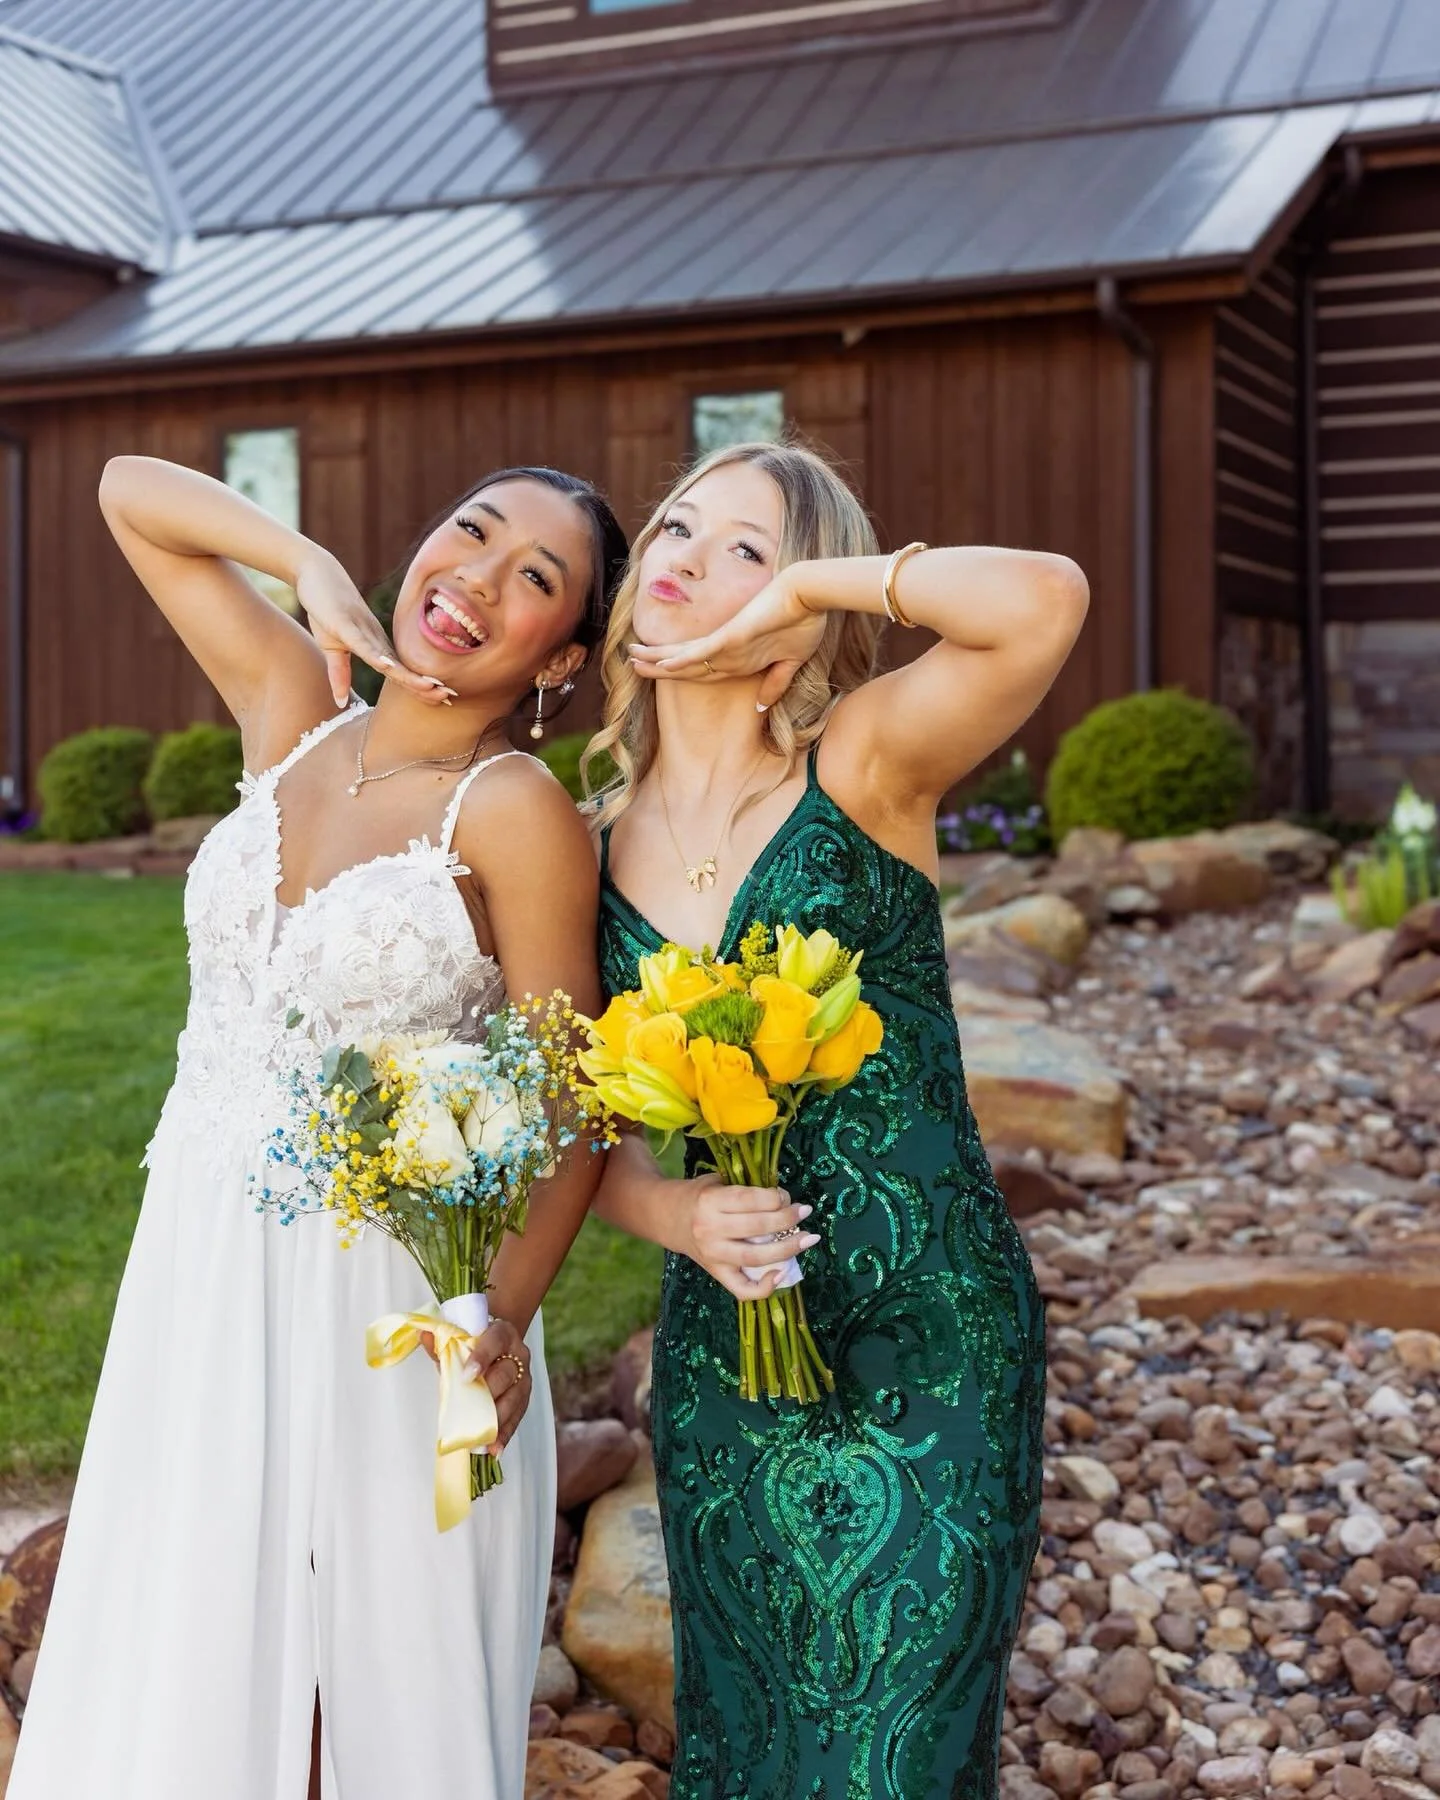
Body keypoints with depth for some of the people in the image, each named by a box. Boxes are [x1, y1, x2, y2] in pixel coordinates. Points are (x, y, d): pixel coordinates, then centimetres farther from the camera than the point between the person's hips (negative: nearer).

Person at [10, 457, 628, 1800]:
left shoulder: (516, 810, -13)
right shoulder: (295, 715, 2)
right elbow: (129, 490, 11)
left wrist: (505, 1314, -23)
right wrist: (314, 570, -2)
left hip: (389, 1302, -5)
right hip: (202, 1270, 5)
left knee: (369, 1683, 8)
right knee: (189, 1678, 15)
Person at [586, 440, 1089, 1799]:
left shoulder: (862, 768, -9)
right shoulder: (594, 848, 3)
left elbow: (1046, 600, -26)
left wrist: (804, 588, -15)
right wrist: (675, 1216, -13)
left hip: (931, 1344, -4)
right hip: (717, 1359, 4)